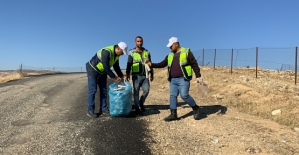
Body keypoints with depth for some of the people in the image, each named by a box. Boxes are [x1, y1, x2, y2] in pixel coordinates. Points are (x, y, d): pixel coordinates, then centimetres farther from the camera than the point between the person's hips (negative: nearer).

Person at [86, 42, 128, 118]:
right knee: (92, 90, -6)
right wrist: (114, 77, -25)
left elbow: (116, 67, 8)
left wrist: (121, 76, -1)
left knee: (104, 90, 7)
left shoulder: (116, 55, -1)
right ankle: (90, 110, 0)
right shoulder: (106, 52, -30)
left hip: (102, 72, 9)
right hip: (93, 71, -9)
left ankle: (103, 108, 14)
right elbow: (106, 67, -30)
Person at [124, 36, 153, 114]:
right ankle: (137, 108, 11)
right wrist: (127, 74, -15)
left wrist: (152, 74, 13)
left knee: (146, 90, 0)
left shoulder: (147, 52, 10)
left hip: (145, 75, 3)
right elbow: (129, 64, -4)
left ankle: (141, 103, 24)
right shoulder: (132, 52, 1)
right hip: (136, 75, -3)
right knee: (136, 92, 2)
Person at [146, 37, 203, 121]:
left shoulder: (186, 52, -3)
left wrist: (198, 76, -8)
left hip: (183, 79, -6)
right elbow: (162, 64, 16)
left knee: (184, 95, -11)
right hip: (172, 80, 6)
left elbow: (194, 64, -4)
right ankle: (173, 114, 13)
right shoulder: (170, 55, 14)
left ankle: (195, 108, 12)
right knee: (173, 96, 5)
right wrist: (151, 64, 6)